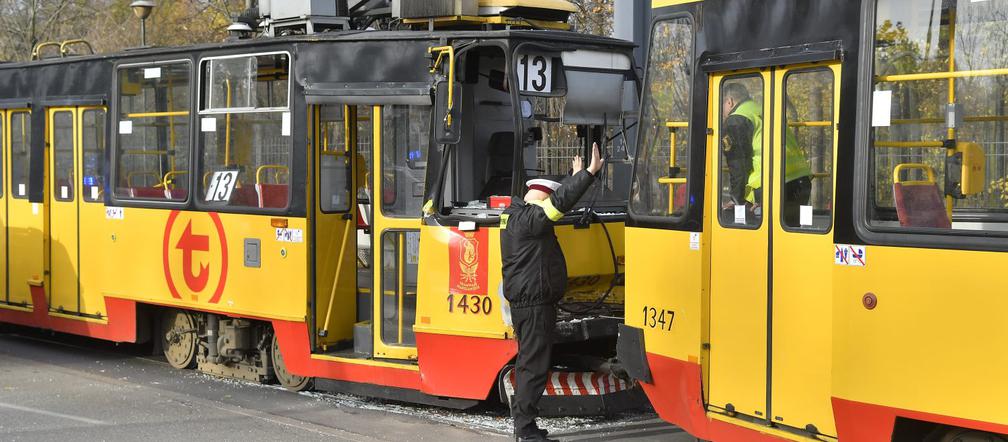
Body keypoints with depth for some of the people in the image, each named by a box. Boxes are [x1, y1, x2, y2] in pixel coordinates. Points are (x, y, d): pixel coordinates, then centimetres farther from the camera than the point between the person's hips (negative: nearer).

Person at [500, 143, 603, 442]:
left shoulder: (515, 214, 13)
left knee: (528, 361, 16)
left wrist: (577, 176, 30)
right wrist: (589, 172, -23)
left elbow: (556, 197, 25)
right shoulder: (529, 219, -17)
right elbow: (560, 200, -26)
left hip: (522, 300, 11)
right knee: (535, 364, -7)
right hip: (535, 302, -11)